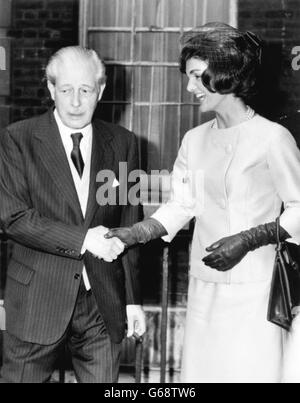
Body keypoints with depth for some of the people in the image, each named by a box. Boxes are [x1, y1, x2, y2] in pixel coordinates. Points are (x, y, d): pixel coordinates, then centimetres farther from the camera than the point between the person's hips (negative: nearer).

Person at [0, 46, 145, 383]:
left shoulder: (122, 143, 5)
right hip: (38, 299, -2)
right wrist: (83, 239, -18)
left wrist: (133, 299, 7)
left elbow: (128, 226, 8)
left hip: (104, 303, 3)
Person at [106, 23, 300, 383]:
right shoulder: (194, 140, 10)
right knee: (200, 371, 8)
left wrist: (248, 239, -15)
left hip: (252, 289, -5)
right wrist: (131, 234, -3)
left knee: (250, 371, -2)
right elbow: (180, 206, 11)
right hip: (203, 286, 5)